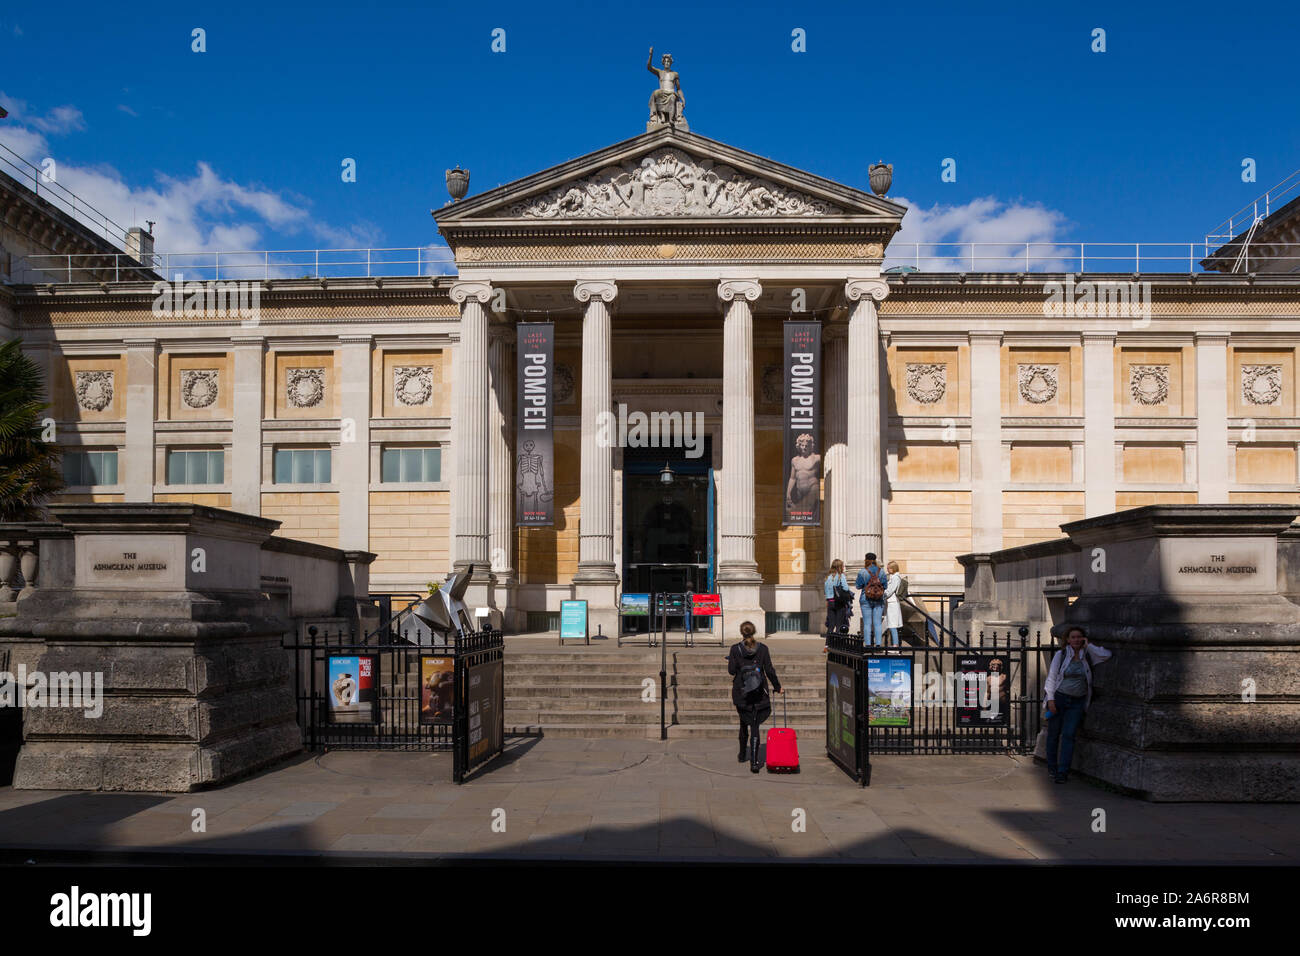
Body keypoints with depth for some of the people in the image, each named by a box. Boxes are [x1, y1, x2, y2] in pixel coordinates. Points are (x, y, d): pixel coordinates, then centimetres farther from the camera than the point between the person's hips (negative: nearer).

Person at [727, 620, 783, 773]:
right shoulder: (762, 648, -2)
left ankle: (742, 755, 33)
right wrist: (778, 687, 10)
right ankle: (754, 762, -11)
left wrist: (730, 661, 16)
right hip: (759, 693, 0)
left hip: (741, 693, 0)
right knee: (754, 725, 0)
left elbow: (731, 670, -5)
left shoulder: (735, 649, -5)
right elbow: (769, 670, -2)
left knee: (744, 723, 20)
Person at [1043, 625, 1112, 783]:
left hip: (1077, 702, 1)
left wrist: (1088, 645, -5)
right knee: (1054, 733, 5)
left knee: (1069, 735, -6)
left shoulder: (1087, 655, 5)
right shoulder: (1061, 655, -2)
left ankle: (1063, 772, -4)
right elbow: (1051, 677, -3)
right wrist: (1050, 699, -9)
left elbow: (1107, 655, -6)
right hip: (1059, 698, -1)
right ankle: (1052, 767, 21)